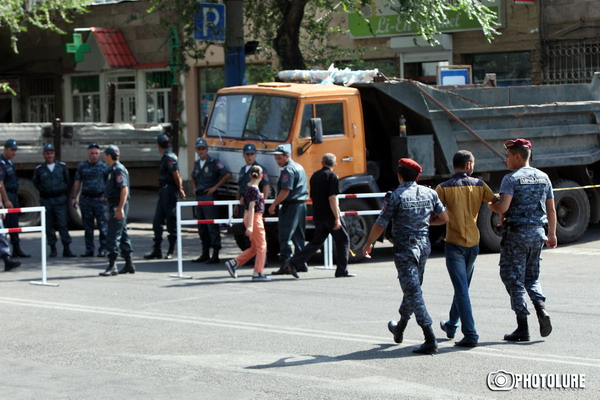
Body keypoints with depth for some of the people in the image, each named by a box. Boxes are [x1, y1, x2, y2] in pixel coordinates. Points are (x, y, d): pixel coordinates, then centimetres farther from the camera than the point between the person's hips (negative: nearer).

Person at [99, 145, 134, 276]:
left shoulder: (118, 169, -15)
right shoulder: (113, 169, 17)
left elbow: (124, 189, -22)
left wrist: (120, 208, -26)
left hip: (118, 206, -11)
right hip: (115, 206, 11)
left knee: (113, 236, -11)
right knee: (122, 235, 13)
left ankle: (112, 266, -11)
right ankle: (129, 265, 18)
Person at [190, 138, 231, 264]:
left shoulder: (214, 163, -8)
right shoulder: (196, 164, 15)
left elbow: (227, 175, -13)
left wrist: (215, 187, -14)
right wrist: (194, 188, 15)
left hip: (210, 197, -8)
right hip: (199, 197, 8)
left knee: (212, 226, -9)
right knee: (201, 226, 11)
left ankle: (215, 255, -10)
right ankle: (205, 254, 18)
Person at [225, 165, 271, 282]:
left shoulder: (248, 187, 8)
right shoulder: (255, 189, -18)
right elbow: (251, 208, -23)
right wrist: (250, 226, -26)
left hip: (249, 217, 9)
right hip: (255, 218, -9)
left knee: (254, 248, 15)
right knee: (261, 246, 0)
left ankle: (233, 263, 12)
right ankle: (258, 273, 2)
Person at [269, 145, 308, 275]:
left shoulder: (288, 170, -13)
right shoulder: (299, 167, 18)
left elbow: (285, 191, -21)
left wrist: (274, 205, -15)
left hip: (291, 206, -10)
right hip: (302, 204, 10)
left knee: (285, 236, -11)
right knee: (298, 236, 15)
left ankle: (286, 263, -17)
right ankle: (301, 263, 19)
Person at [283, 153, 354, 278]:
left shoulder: (314, 176, 12)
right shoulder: (332, 176, -11)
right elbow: (332, 198, -19)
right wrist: (337, 218, -19)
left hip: (318, 216, 7)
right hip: (331, 216, -7)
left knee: (317, 241, 12)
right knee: (342, 241, 7)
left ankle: (294, 262, -1)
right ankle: (342, 271, 7)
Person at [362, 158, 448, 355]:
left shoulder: (395, 197, -12)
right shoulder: (429, 193, 4)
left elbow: (380, 225, -10)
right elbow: (444, 218, 9)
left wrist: (368, 243, 6)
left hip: (404, 249, -6)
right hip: (424, 246, 6)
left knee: (413, 293, -7)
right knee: (412, 288, 22)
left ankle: (430, 340, -16)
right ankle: (399, 329, 41)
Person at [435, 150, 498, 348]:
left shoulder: (444, 188, -8)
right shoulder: (479, 185, 0)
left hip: (454, 243, -4)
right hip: (473, 243, 4)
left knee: (461, 290, -6)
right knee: (463, 286, 21)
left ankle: (470, 335, -14)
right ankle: (451, 326, 37)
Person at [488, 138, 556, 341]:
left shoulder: (511, 179, -11)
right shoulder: (543, 178, 8)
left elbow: (503, 207, -22)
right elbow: (551, 209, 11)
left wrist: (491, 205, -1)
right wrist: (552, 234, 19)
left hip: (516, 233, -6)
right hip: (537, 233, 6)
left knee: (513, 279, 2)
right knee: (531, 276, 19)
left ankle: (522, 328, 0)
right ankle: (541, 308, -7)